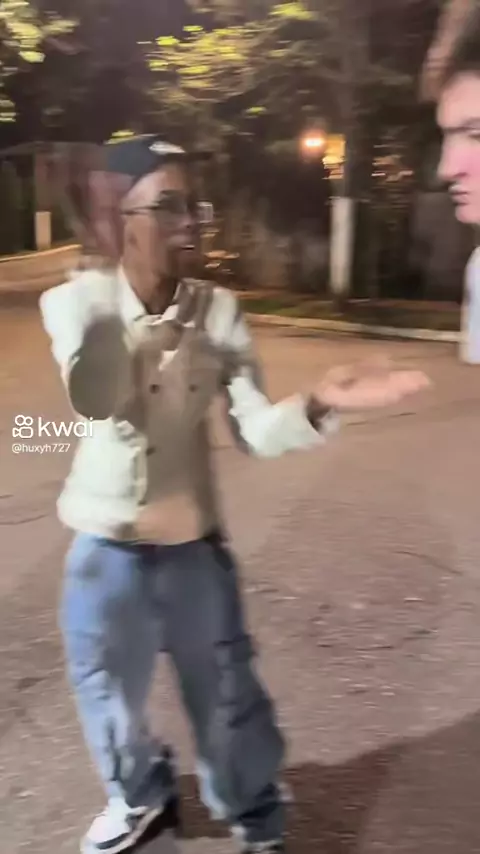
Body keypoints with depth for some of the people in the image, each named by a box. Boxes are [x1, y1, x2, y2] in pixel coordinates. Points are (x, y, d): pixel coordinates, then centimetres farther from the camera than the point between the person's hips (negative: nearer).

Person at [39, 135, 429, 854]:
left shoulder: (217, 311, -10)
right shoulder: (74, 302, -12)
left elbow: (256, 431, -17)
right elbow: (94, 401, -30)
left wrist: (317, 405, -35)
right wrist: (105, 292, -31)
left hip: (193, 543, 0)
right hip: (105, 544, 1)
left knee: (226, 694, 13)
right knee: (108, 689, 20)